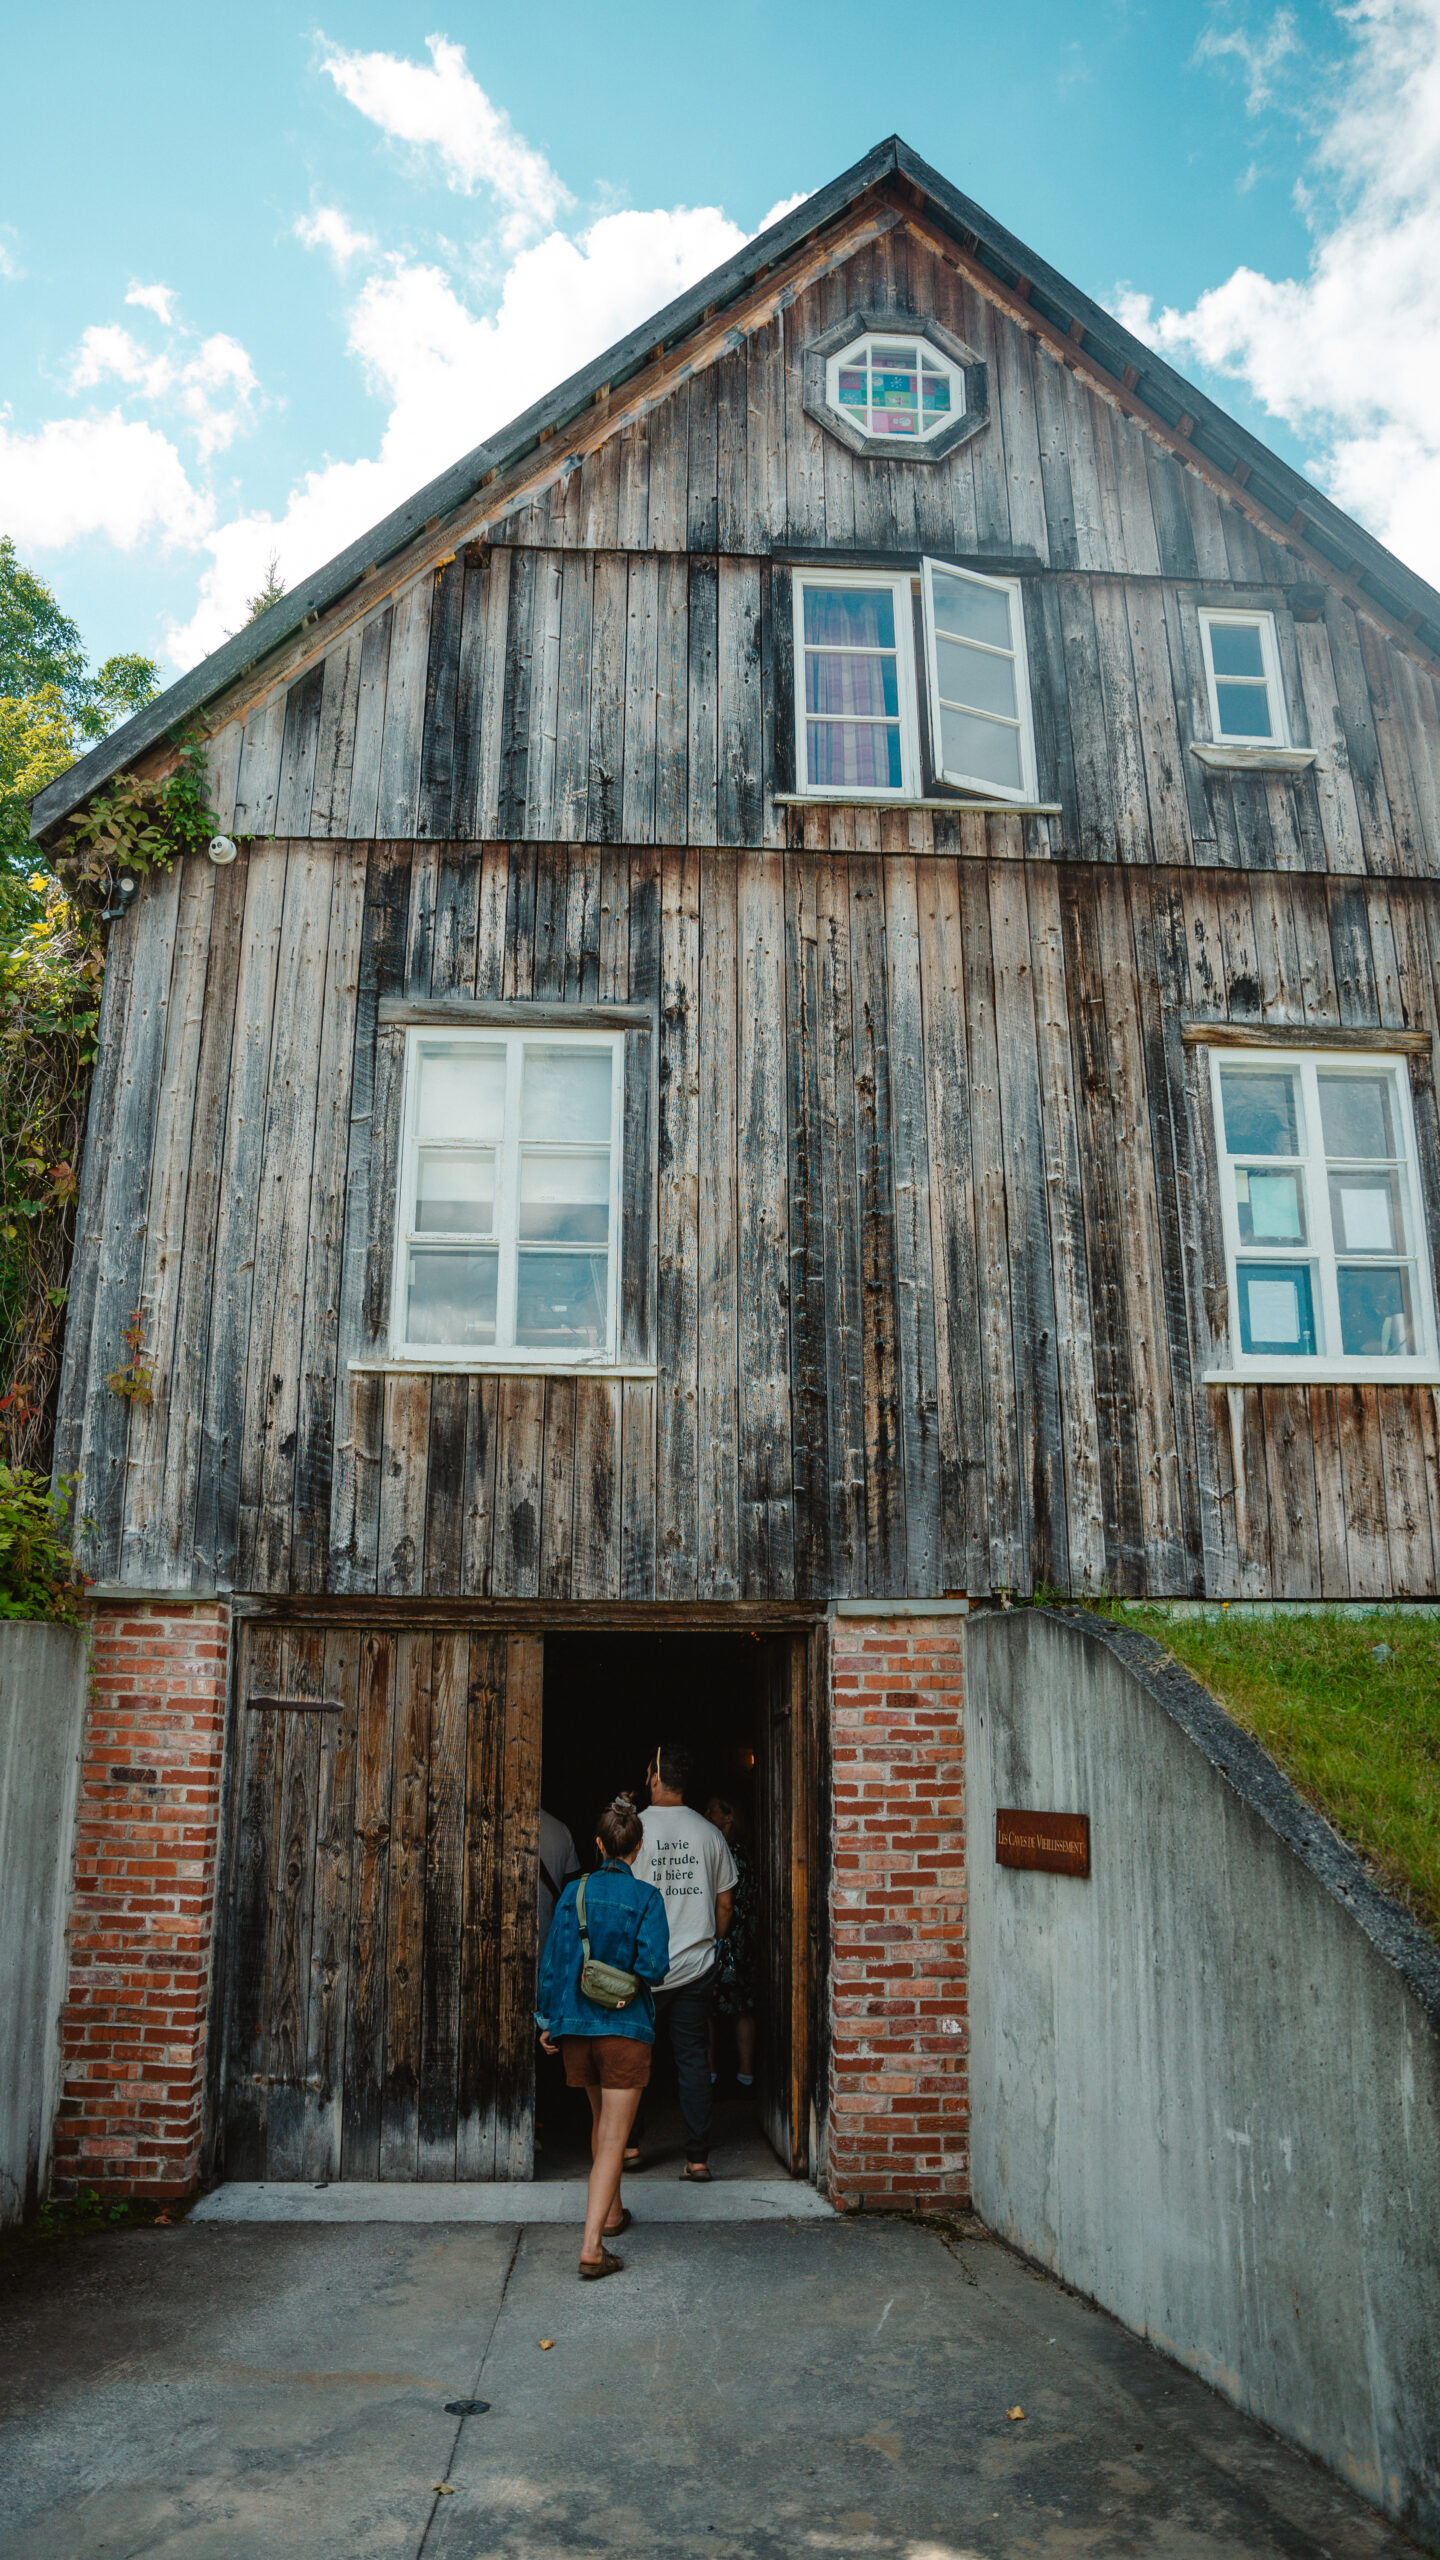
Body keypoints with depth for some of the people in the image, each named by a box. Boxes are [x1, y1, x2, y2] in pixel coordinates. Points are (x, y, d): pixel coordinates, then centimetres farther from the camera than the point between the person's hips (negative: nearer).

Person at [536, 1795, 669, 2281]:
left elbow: (552, 1961, 0)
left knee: (600, 2123, 24)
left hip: (577, 2024, 4)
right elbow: (653, 1967, -16)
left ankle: (611, 2213, 40)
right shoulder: (645, 1898, -11)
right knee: (613, 2137, -1)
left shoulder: (574, 1893, -2)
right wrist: (636, 1977, 7)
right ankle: (591, 2247, -10)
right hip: (626, 2027, -4)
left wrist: (547, 2019, 10)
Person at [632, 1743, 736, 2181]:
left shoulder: (633, 1828, -9)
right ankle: (698, 2157, 7)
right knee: (694, 2058, 7)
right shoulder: (710, 1834, 1)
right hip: (696, 1966, 2)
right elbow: (725, 1903, 7)